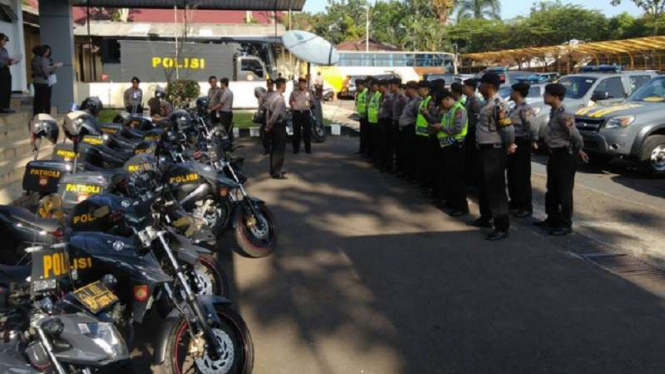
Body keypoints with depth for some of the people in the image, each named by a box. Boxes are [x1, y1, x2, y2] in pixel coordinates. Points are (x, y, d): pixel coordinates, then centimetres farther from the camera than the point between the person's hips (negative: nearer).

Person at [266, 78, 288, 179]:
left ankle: (274, 170, 25)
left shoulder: (274, 97, 10)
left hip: (273, 126, 9)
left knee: (274, 148, 16)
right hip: (279, 126, -9)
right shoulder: (280, 98, -18)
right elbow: (276, 114, -24)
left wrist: (268, 125, 15)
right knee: (280, 150, -2)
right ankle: (276, 173, 1)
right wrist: (269, 125, -13)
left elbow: (268, 111, 13)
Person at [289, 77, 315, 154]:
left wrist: (309, 106, 4)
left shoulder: (308, 92, 5)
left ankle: (308, 149, 11)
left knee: (307, 131, 2)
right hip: (296, 113, -1)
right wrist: (292, 107, 4)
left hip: (306, 113, 1)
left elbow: (312, 101, 18)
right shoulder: (294, 93, 3)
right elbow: (290, 101, 16)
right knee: (296, 131, 2)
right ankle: (296, 149, 9)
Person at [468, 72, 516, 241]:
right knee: (484, 186, 21)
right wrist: (480, 146, 14)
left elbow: (508, 129, -25)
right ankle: (485, 218, 36)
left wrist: (509, 147, -14)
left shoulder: (498, 105, -20)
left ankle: (502, 227, -1)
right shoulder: (487, 103, 11)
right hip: (484, 150, 10)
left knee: (496, 188, -6)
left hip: (494, 151, -10)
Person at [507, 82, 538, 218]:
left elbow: (532, 125, -23)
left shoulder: (526, 108, -15)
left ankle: (526, 207, 3)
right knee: (512, 175, 15)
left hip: (522, 144, -9)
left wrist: (533, 140, -26)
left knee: (522, 176, -4)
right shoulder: (514, 108, 13)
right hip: (513, 143, 9)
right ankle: (515, 203, 27)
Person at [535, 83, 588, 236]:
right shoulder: (554, 112, 8)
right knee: (551, 189, 17)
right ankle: (552, 219, 30)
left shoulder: (564, 115, -22)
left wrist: (578, 151, -2)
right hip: (555, 154, 9)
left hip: (565, 155, -9)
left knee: (564, 191, -1)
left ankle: (566, 224, 9)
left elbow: (575, 136, -19)